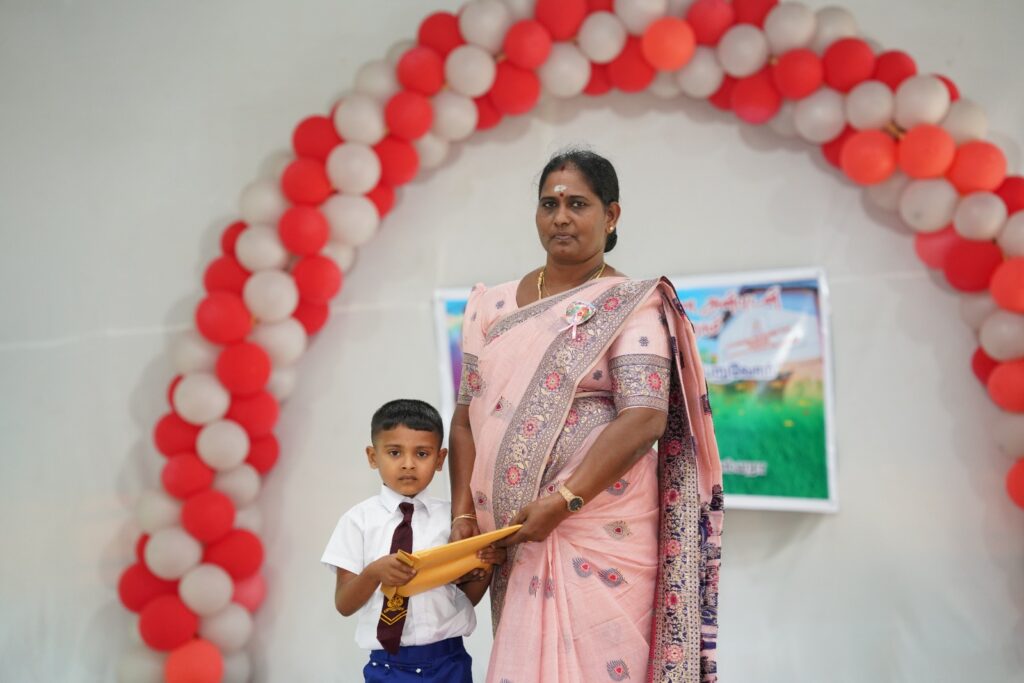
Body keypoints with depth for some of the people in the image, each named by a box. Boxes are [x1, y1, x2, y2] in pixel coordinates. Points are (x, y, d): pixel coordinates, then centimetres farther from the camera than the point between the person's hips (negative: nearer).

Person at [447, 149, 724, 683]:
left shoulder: (629, 307, -5)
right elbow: (467, 418, 11)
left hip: (600, 534, -4)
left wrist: (561, 502, -20)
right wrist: (463, 513, 0)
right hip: (514, 540, 5)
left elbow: (644, 419, -15)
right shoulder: (490, 306, 11)